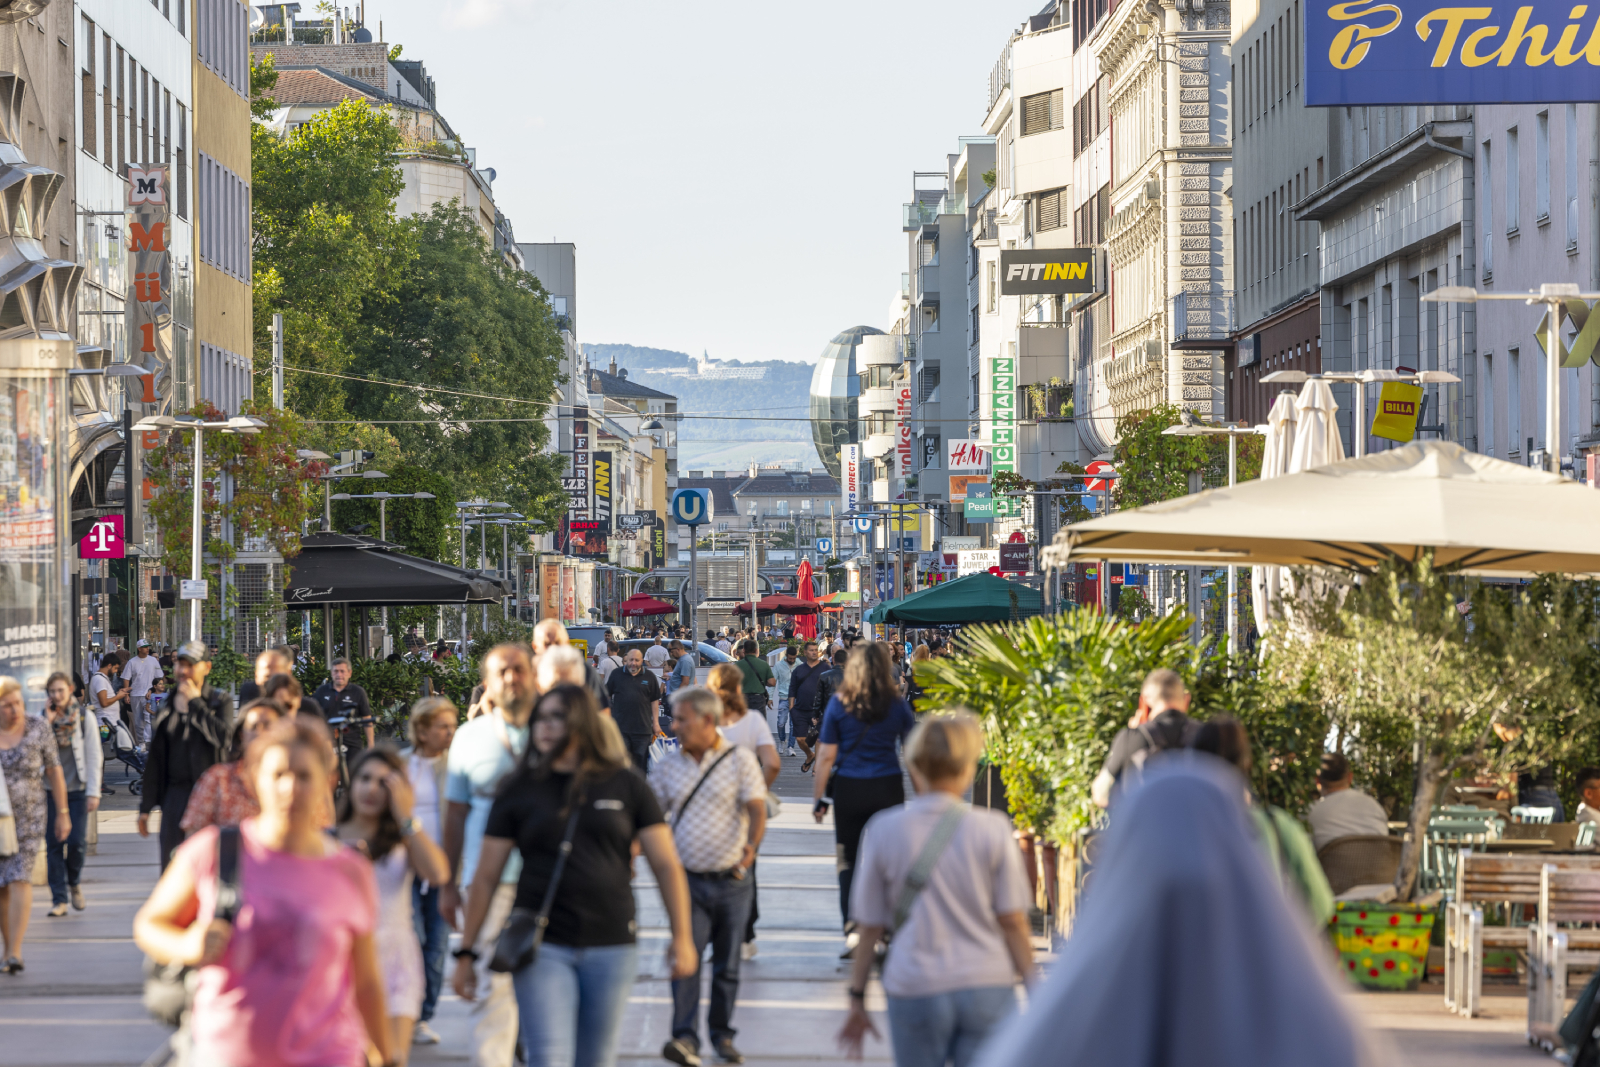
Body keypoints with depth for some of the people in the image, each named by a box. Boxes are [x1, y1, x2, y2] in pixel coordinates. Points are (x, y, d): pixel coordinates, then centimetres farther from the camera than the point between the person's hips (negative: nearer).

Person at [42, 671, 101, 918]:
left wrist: (93, 792, -3)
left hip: (77, 789, -1)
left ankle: (73, 883, 17)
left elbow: (93, 757, 3)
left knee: (76, 842, -11)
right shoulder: (43, 719, 7)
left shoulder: (85, 719, 3)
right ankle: (59, 899, 2)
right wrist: (47, 723, -10)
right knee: (54, 844, -2)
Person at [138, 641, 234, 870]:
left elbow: (223, 735, -19)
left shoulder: (220, 701, 2)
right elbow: (155, 758, 15)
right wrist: (146, 806, 13)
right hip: (176, 793, 4)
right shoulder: (168, 705, 13)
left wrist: (196, 703, -11)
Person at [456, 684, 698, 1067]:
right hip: (543, 947, -1)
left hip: (612, 948, 1)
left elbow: (666, 865, 5)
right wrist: (466, 952, 3)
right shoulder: (521, 791, 3)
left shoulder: (625, 786, 3)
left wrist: (682, 938, -1)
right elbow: (485, 878, 5)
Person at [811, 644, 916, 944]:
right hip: (888, 789, 0)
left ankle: (852, 928, -1)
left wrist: (818, 797, 3)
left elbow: (826, 756, -3)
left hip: (849, 789, 0)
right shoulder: (897, 705, -2)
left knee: (848, 861, 10)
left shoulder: (838, 704, -4)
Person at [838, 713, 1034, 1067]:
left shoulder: (883, 830, -1)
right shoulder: (992, 829, -2)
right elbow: (1013, 922, 0)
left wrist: (857, 999, 12)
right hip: (988, 988, 0)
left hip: (915, 992, 0)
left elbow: (870, 928, 3)